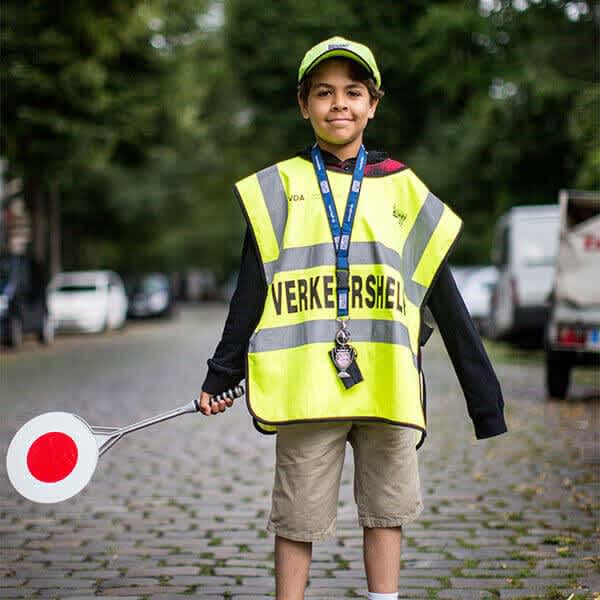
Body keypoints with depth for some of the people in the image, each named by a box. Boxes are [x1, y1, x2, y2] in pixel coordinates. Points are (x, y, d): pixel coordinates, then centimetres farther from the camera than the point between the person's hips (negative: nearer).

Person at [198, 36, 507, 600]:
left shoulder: (405, 191, 12)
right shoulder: (278, 188, 9)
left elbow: (446, 302, 14)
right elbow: (250, 294, 9)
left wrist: (485, 399, 13)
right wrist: (221, 377, 5)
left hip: (388, 383, 1)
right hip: (305, 384, -1)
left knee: (385, 510, 8)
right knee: (297, 517, 4)